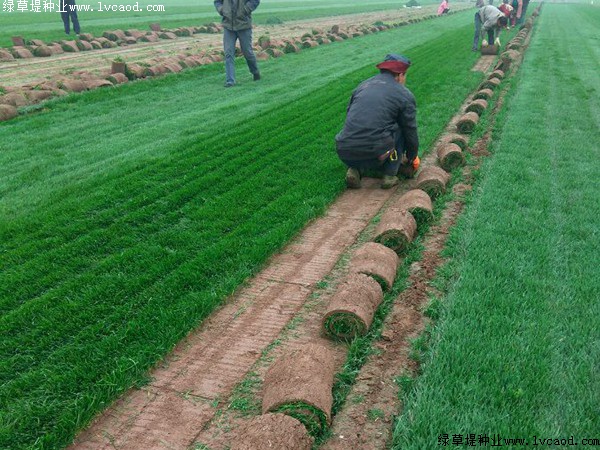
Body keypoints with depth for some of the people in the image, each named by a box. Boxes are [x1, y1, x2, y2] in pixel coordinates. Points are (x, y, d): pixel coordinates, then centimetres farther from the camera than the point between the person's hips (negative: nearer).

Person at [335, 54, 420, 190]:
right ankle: (390, 175, 14)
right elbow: (410, 132, 14)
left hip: (345, 154, 5)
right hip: (375, 156, -5)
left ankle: (355, 170, 11)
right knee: (400, 129, 20)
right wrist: (412, 158, 32)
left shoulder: (362, 86, 18)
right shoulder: (405, 95, 5)